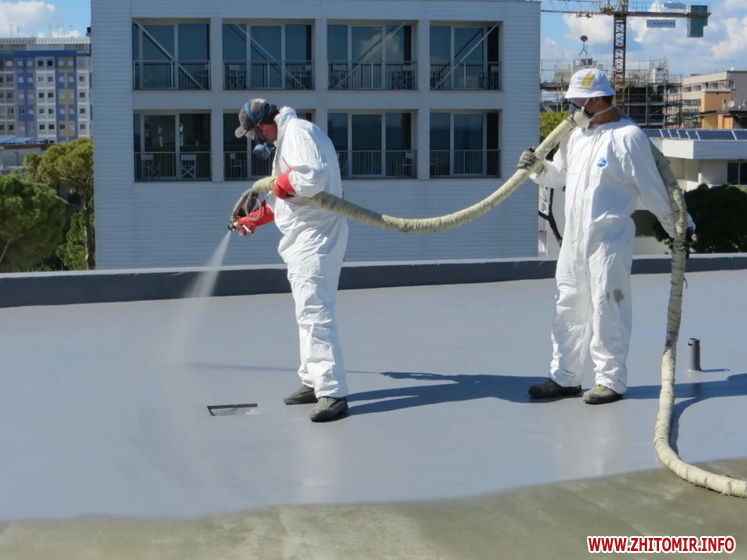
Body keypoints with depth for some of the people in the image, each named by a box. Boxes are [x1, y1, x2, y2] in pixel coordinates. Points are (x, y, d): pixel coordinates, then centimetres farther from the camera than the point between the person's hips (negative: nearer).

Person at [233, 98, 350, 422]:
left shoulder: (298, 133, -12)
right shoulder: (285, 139, 20)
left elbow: (313, 178, -29)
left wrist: (283, 182, -12)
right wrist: (254, 219, 29)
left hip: (316, 237, -11)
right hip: (302, 239, 11)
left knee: (314, 312, -15)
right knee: (308, 312, 14)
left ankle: (332, 393, -16)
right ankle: (313, 382, 22)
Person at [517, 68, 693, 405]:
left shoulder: (628, 136, -12)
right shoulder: (575, 136, 12)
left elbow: (652, 189, -9)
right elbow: (559, 175, 22)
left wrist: (678, 228, -4)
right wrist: (537, 168, 2)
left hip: (610, 238, -8)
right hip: (574, 238, 8)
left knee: (607, 308, -2)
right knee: (568, 306, 12)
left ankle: (610, 380, 10)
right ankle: (565, 377, 22)